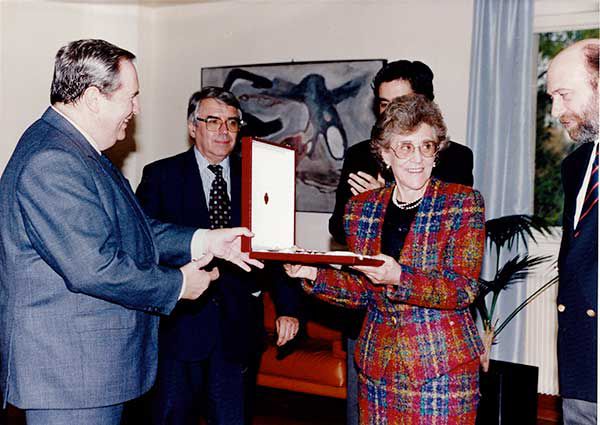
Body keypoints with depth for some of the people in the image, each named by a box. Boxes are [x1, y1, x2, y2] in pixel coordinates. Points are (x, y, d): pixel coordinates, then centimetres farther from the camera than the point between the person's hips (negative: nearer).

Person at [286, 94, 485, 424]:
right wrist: (314, 274, -8)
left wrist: (399, 279, -28)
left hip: (443, 365, -3)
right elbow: (361, 291, 8)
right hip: (378, 365, 3)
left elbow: (463, 288, -14)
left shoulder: (463, 203, -6)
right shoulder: (361, 208, 3)